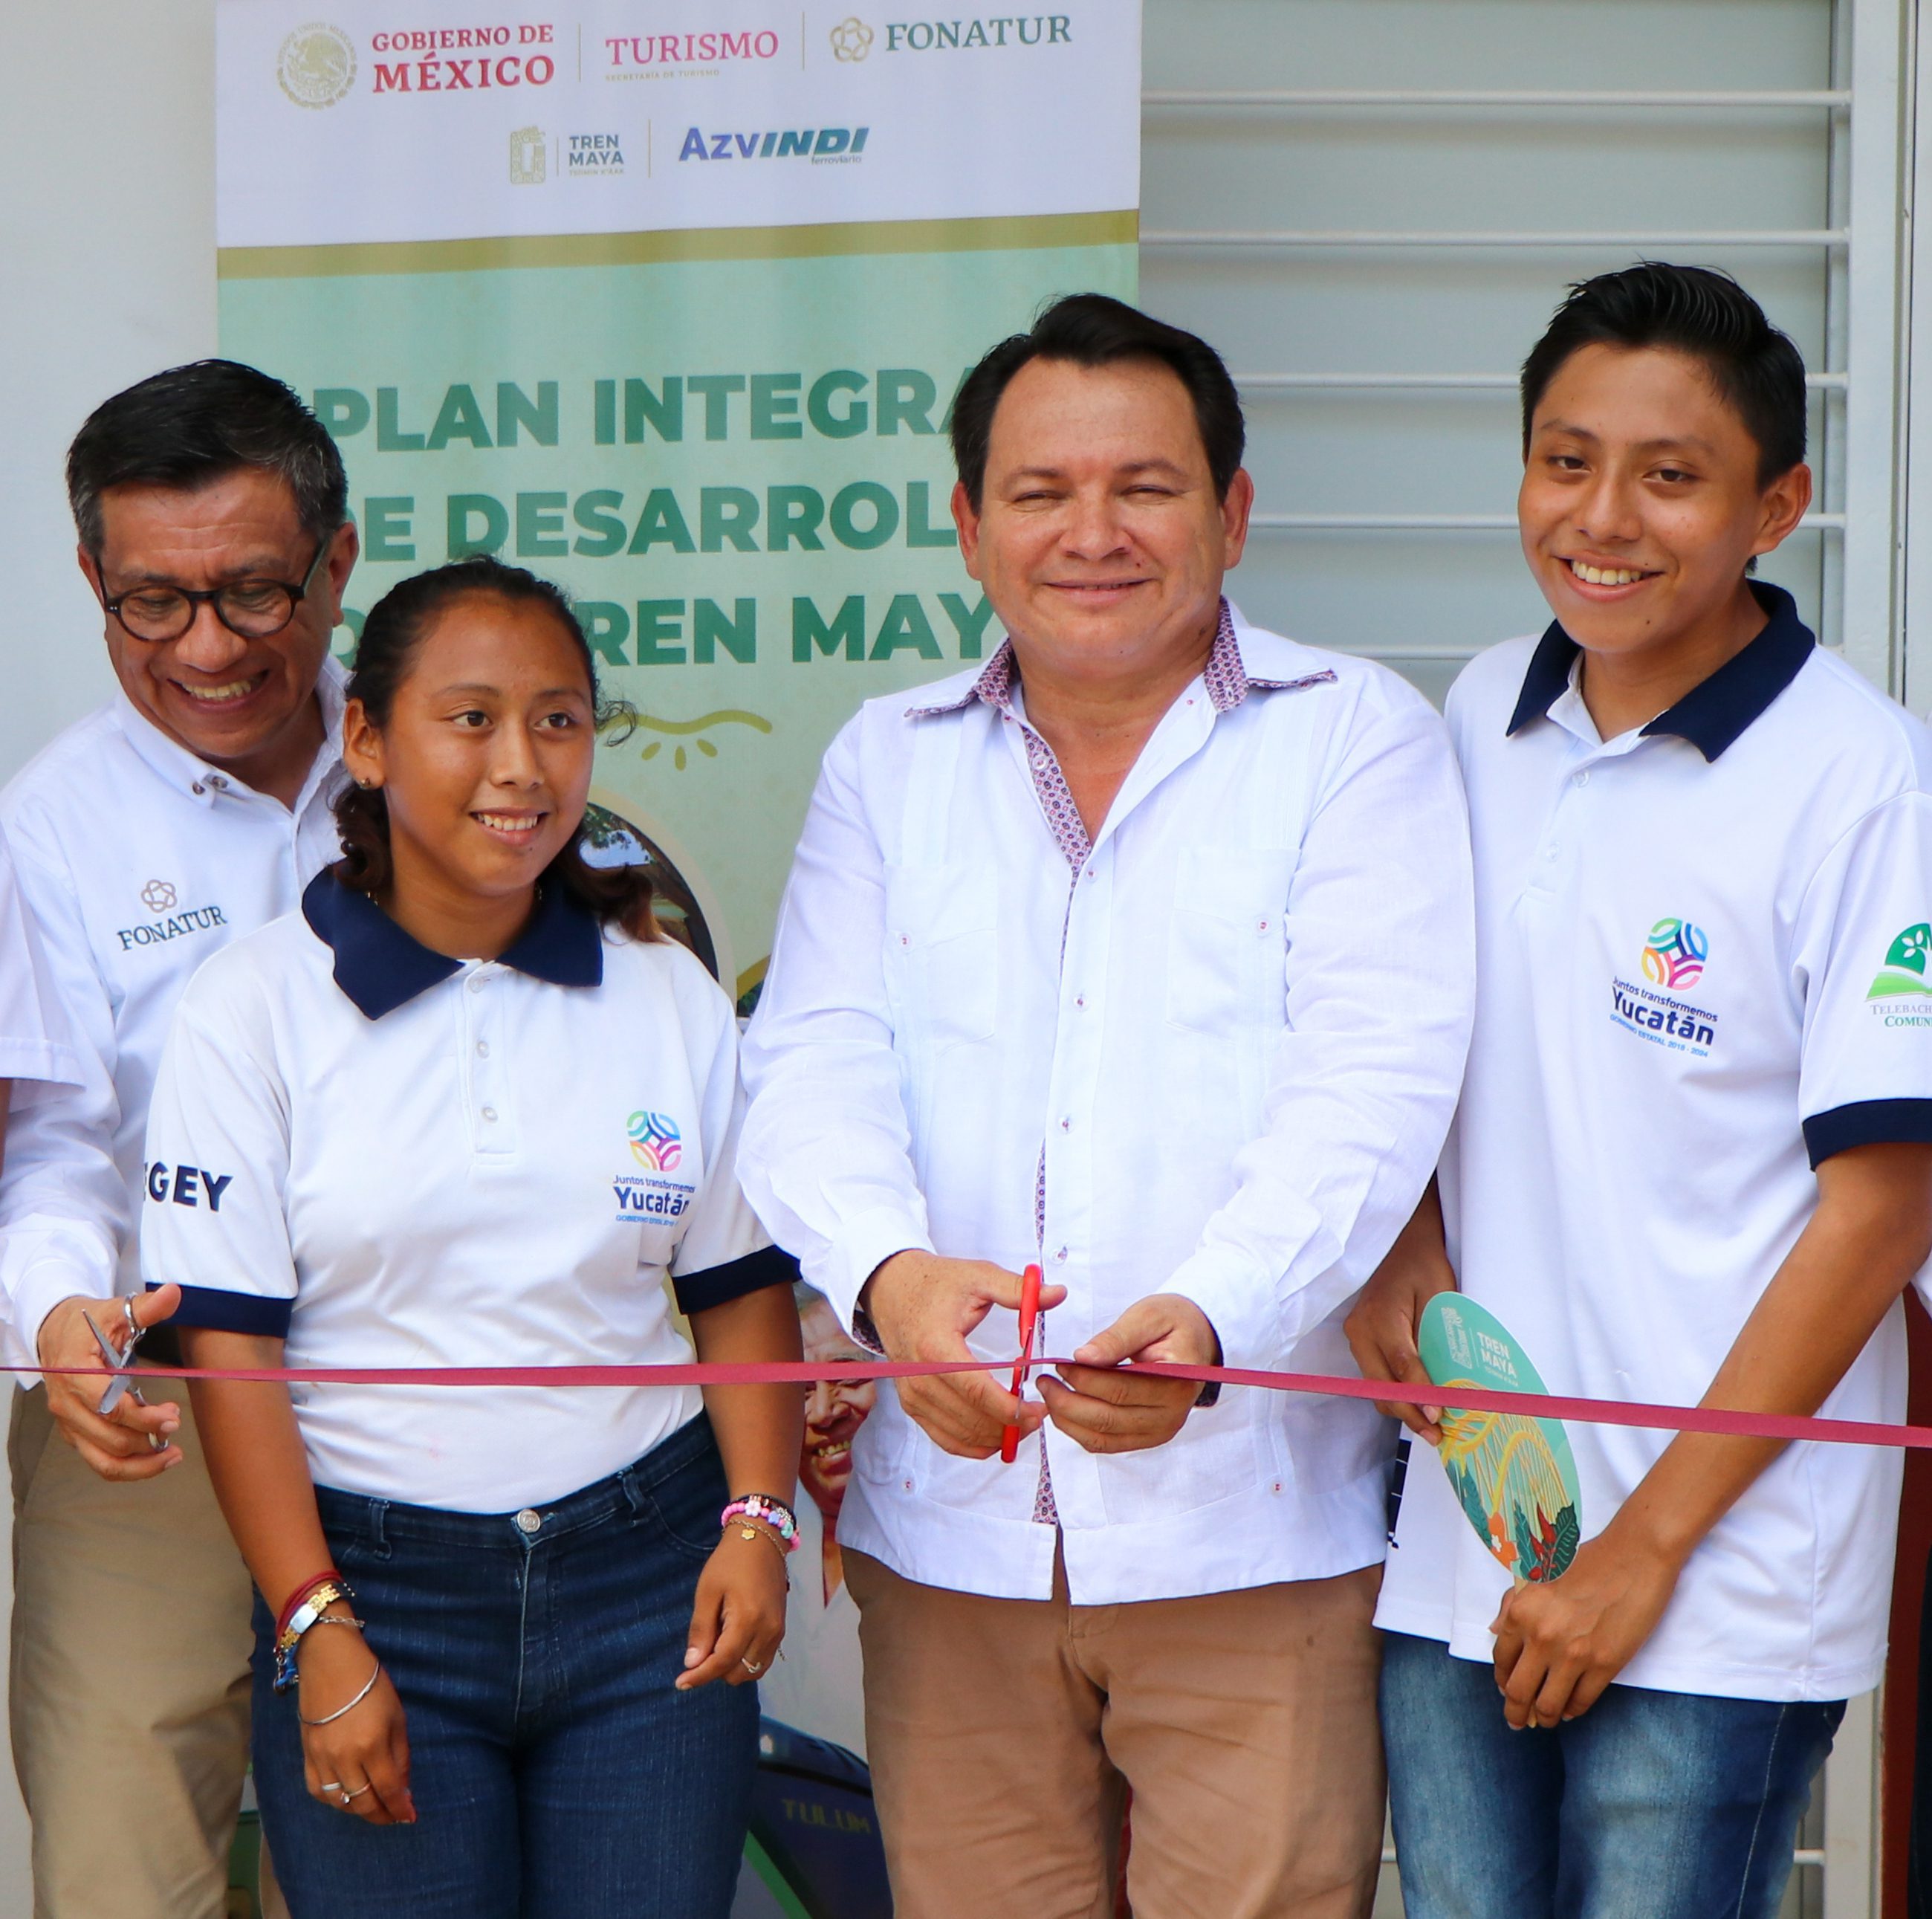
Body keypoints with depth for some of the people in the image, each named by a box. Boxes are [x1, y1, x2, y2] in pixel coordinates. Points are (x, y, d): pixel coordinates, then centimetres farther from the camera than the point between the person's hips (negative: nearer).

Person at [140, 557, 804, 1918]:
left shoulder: (670, 997, 7)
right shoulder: (258, 1007, -2)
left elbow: (744, 1287, 11)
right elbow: (230, 1344, -5)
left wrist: (758, 1520, -3)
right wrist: (319, 1630, -9)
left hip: (649, 1576, 2)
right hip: (376, 1589, -2)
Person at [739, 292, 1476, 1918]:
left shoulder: (1356, 738, 4)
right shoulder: (888, 765, 15)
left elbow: (1373, 1087, -9)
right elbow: (817, 1063, 1)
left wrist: (1210, 1316, -27)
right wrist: (888, 1270, -21)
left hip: (1252, 1513, -3)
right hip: (949, 1522, 3)